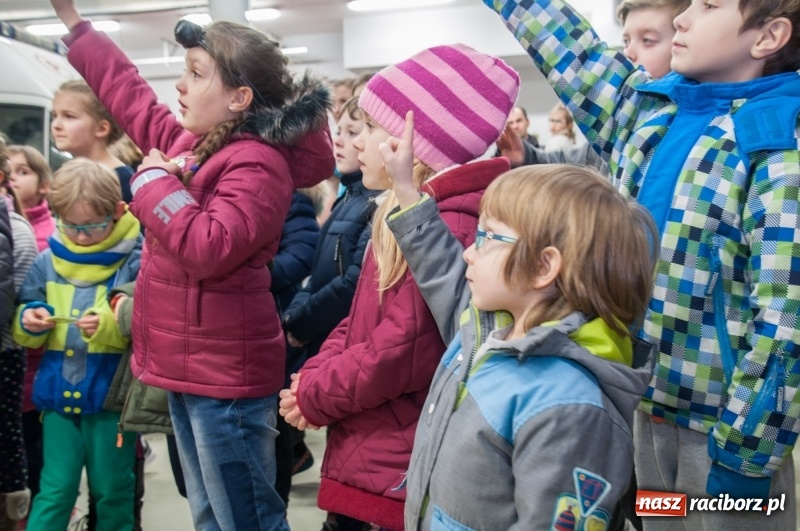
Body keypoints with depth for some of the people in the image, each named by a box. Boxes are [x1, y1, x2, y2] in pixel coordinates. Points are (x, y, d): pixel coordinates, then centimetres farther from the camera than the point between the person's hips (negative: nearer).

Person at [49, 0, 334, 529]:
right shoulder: (189, 139, 7)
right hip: (187, 364, 9)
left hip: (225, 373, -9)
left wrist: (155, 182, -18)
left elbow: (209, 249, -31)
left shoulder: (257, 165, -19)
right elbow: (130, 95, 21)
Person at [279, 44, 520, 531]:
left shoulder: (450, 227, -22)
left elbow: (403, 353, -25)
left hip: (402, 474, -9)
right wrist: (312, 377, -3)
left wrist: (312, 396, -11)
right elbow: (360, 320, 14)